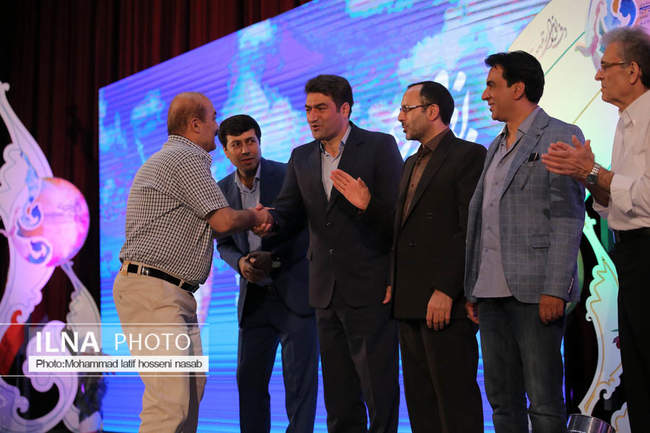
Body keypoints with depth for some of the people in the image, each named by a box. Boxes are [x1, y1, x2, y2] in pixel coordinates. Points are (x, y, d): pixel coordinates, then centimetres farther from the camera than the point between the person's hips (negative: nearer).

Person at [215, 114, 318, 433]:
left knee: (299, 380, -3)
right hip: (254, 298, 5)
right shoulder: (223, 189, 5)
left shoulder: (288, 177, -9)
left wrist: (274, 258, -19)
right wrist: (241, 263, -9)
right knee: (249, 379, 7)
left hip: (295, 292, -5)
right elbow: (224, 244, 13)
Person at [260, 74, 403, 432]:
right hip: (326, 290, 5)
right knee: (339, 392, 12)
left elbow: (399, 211, -8)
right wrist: (269, 222, -17)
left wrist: (368, 204, -27)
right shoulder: (301, 157, 13)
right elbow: (289, 211, 5)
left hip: (369, 288, -5)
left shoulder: (379, 147, -3)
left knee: (378, 386, -2)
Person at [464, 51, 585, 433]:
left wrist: (555, 289, -17)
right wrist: (473, 290, 14)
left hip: (534, 292, -7)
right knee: (502, 401, 10)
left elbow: (567, 219, -10)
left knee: (544, 402, -5)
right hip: (491, 293, 8)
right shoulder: (496, 148, 20)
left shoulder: (561, 137, -3)